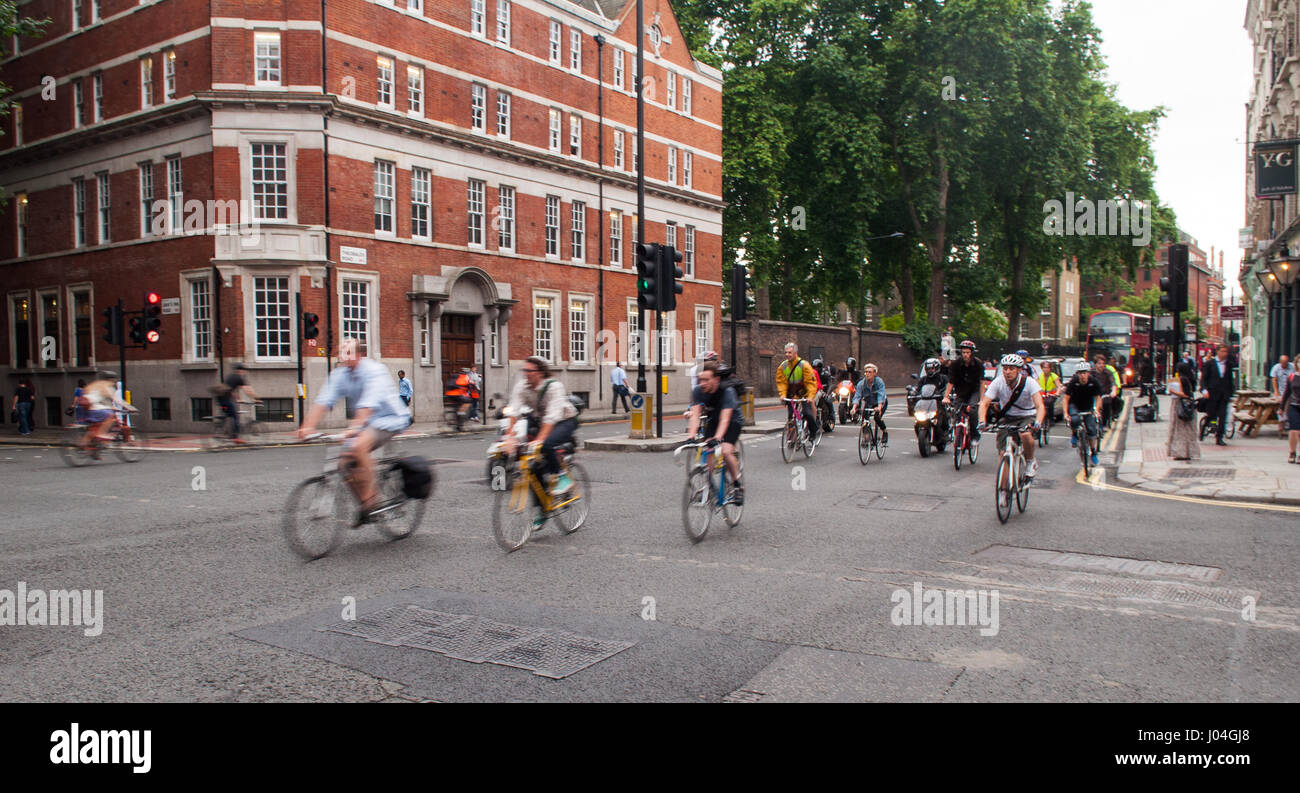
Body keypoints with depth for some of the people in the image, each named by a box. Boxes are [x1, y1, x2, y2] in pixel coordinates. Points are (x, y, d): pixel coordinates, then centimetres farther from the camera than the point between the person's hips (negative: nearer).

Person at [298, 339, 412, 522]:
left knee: (359, 446, -32)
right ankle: (365, 507, 8)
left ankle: (371, 496, -19)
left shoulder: (375, 370, -21)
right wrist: (308, 427, -24)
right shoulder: (340, 374, -1)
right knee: (346, 461, -6)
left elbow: (368, 405, -34)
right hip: (364, 422, 8)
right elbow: (323, 402, -10)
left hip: (389, 419, -7)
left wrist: (355, 428, -47)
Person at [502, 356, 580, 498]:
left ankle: (562, 479, -14)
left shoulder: (554, 386, -28)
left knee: (546, 444, -32)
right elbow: (514, 411, -20)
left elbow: (552, 417, -37)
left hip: (565, 421, -6)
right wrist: (509, 436, -32)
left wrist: (539, 440, -46)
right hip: (537, 419, 6)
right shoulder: (521, 386, -12)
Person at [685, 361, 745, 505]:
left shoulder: (727, 391, -32)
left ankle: (738, 486, -7)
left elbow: (725, 419, -38)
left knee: (726, 451, -25)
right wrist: (690, 436, -39)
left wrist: (717, 438, -52)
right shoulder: (698, 391, -20)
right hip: (712, 421, 5)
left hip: (732, 421, -5)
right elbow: (695, 415, -25)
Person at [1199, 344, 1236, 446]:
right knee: (1211, 415, 0)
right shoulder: (1209, 363, 1)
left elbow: (1230, 380, 16)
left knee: (1223, 417, -3)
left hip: (1224, 395, 3)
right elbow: (1203, 378, -1)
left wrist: (1230, 394, 13)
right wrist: (1204, 390, -16)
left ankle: (1219, 438, 2)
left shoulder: (1229, 364, 11)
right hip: (1212, 394, -3)